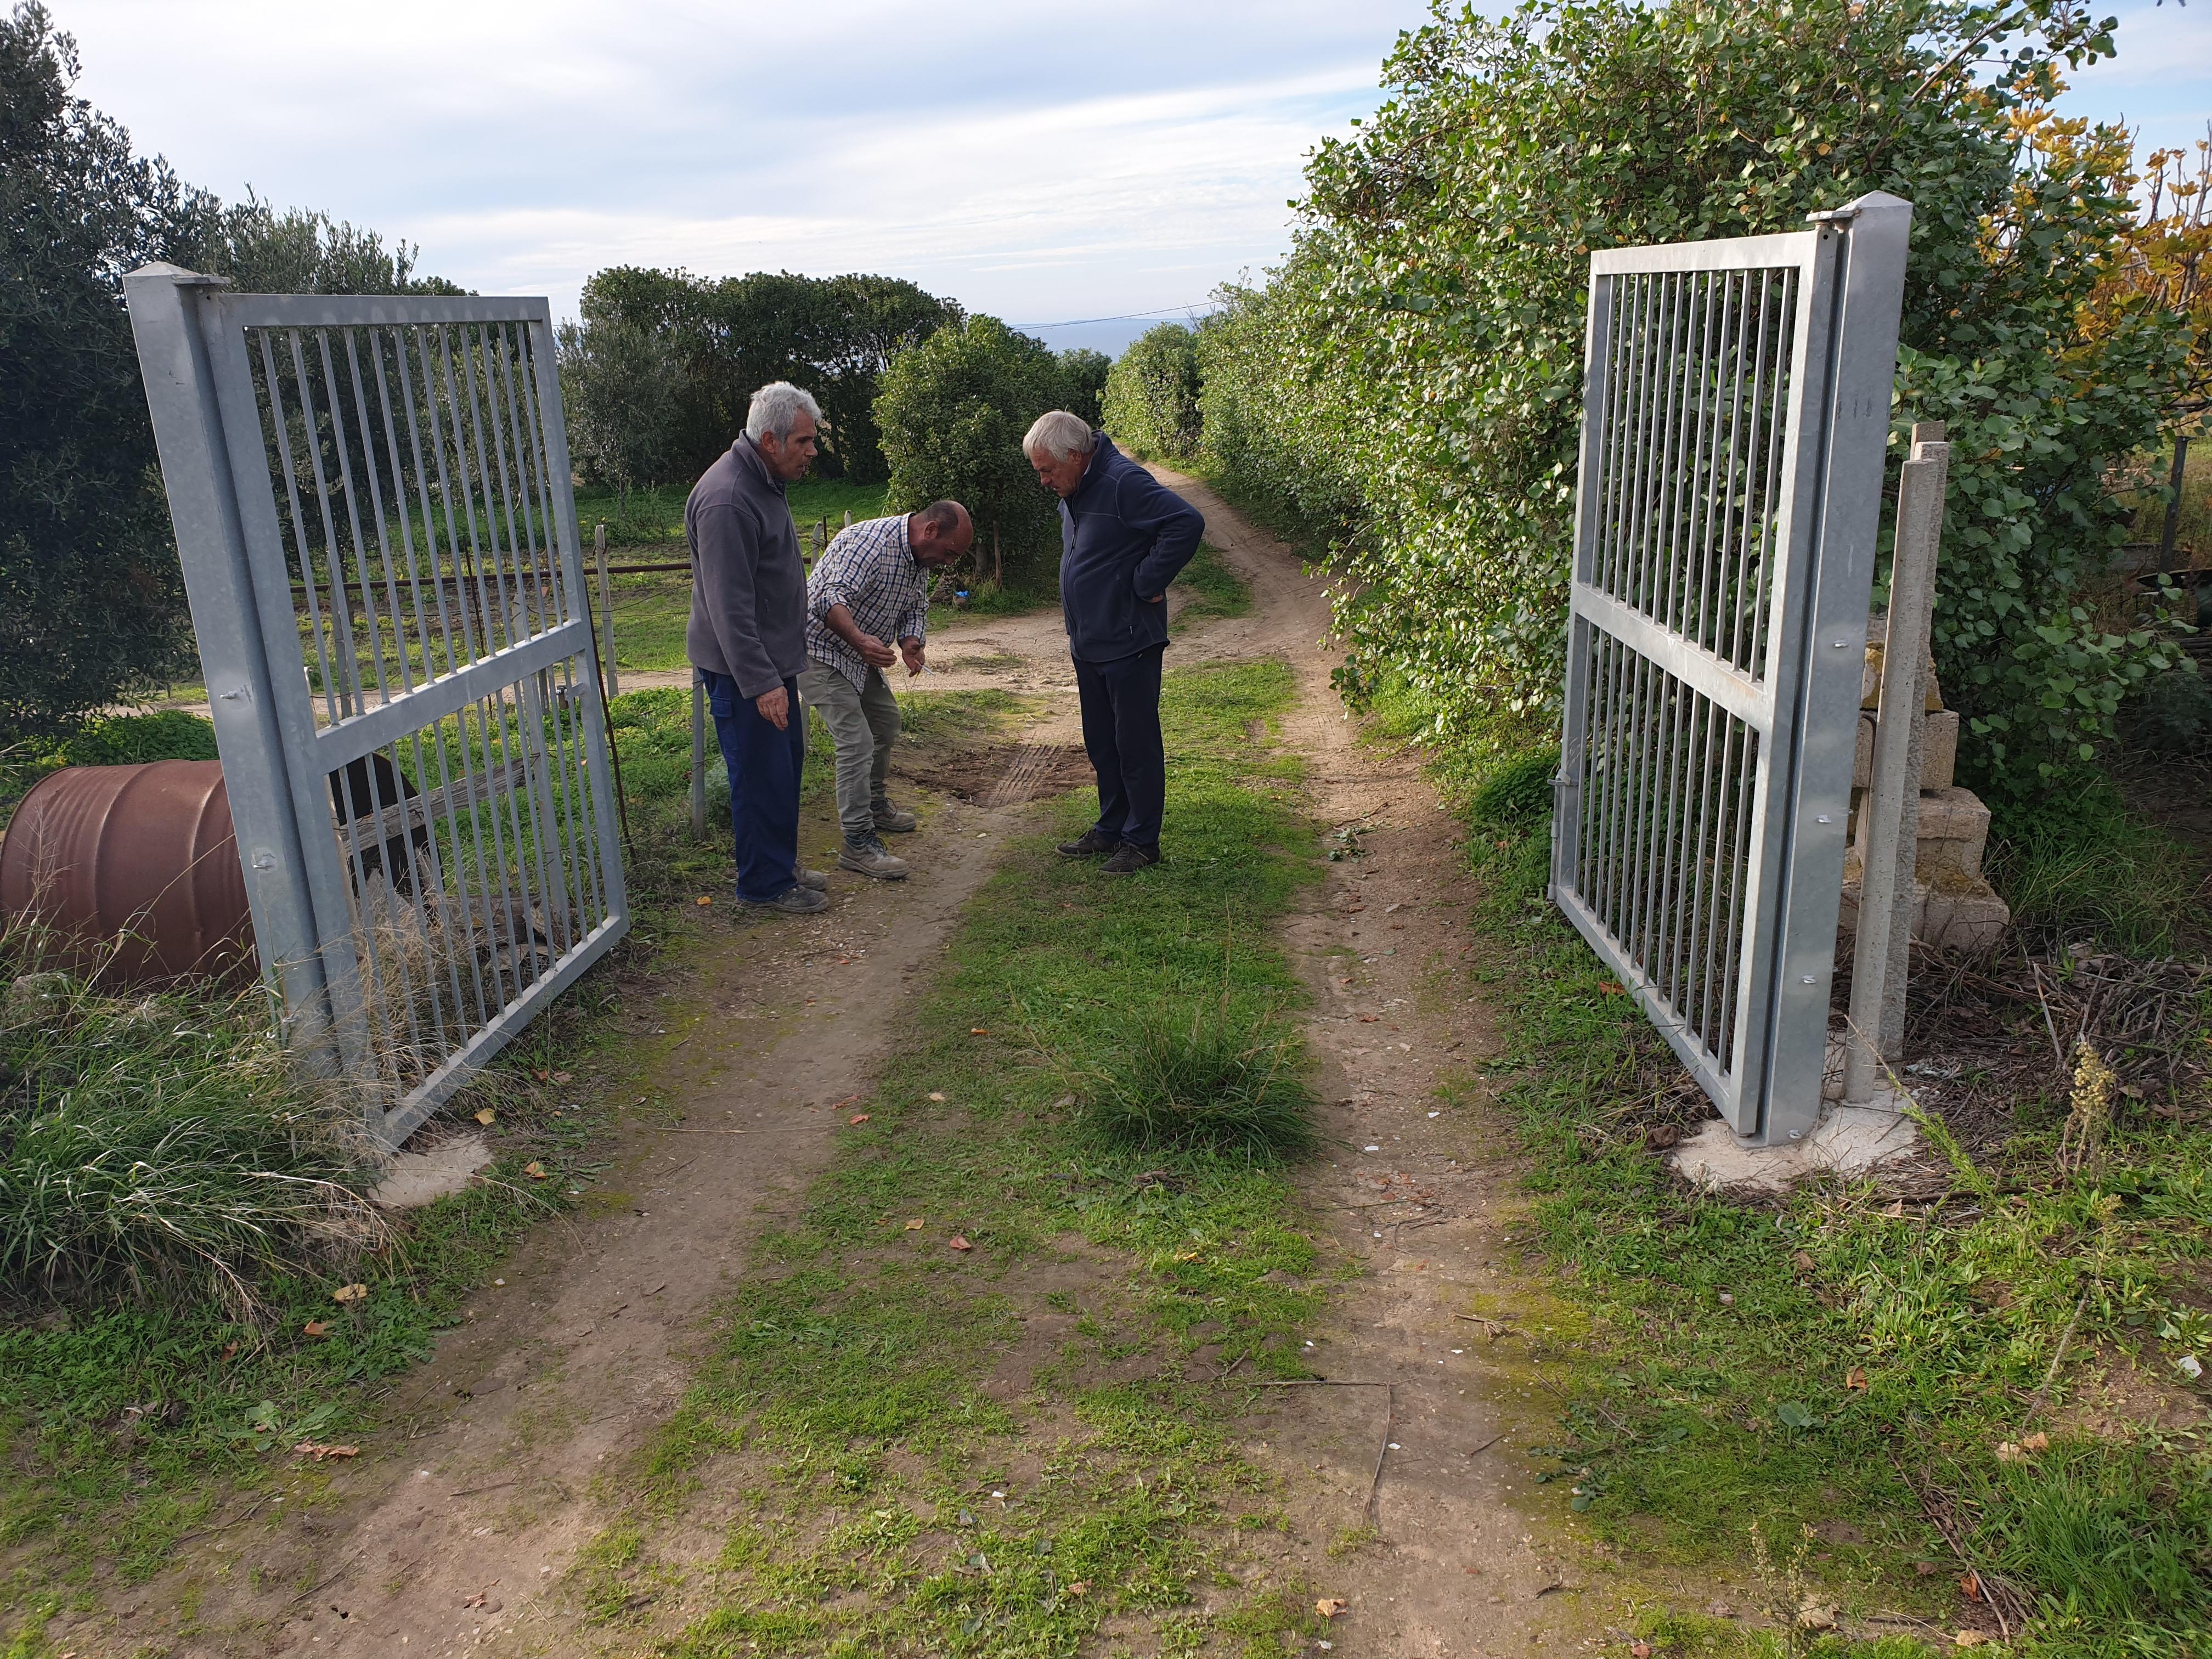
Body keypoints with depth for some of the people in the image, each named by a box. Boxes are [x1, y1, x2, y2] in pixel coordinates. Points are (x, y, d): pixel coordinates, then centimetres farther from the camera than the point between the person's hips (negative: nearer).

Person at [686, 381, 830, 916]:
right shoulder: (726, 500, -24)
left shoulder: (763, 481, 11)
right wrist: (761, 682, -28)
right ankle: (764, 885, 10)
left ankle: (781, 867, 30)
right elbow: (730, 606, -27)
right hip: (743, 670, -10)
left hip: (772, 659, 10)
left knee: (787, 765, 17)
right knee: (761, 776, -2)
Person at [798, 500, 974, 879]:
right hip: (820, 651, -10)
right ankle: (858, 844, -14)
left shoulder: (917, 558, 4)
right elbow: (830, 598, -38)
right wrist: (861, 641, -53)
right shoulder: (869, 542, -27)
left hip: (859, 656, 10)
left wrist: (911, 642, -12)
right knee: (857, 741, -17)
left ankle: (873, 805, 41)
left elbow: (916, 607, 11)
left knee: (886, 722, 22)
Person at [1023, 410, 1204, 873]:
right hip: (1088, 641, 9)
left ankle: (1142, 840, 10)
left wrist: (1147, 584, -21)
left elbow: (1187, 523, -28)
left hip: (1129, 642, -9)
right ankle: (1111, 829, 29)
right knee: (1102, 744, 17)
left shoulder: (1124, 483, -19)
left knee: (1136, 745, 0)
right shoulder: (1072, 491, 9)